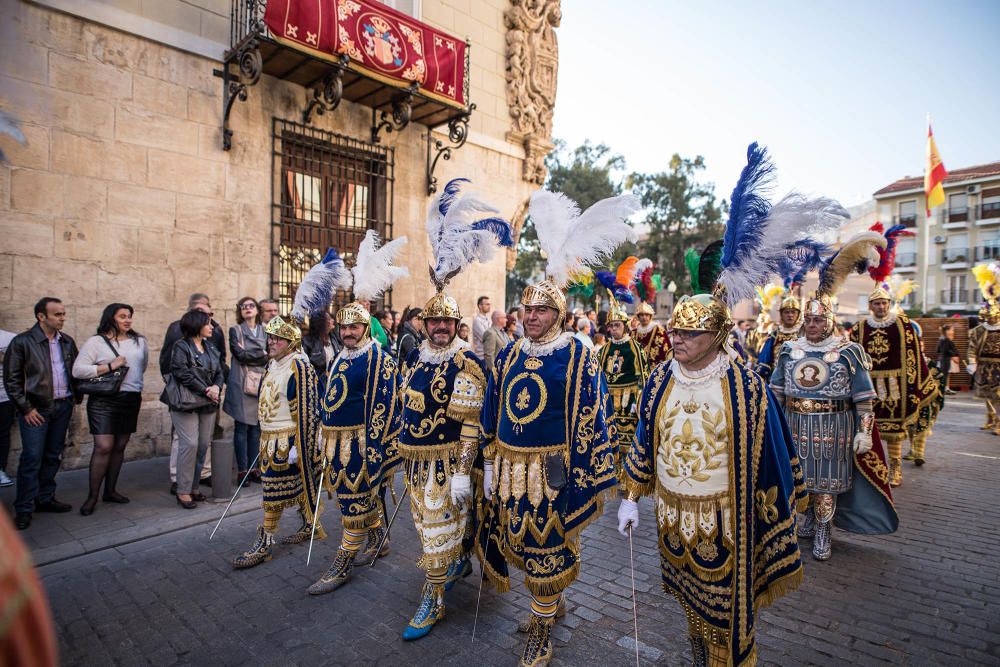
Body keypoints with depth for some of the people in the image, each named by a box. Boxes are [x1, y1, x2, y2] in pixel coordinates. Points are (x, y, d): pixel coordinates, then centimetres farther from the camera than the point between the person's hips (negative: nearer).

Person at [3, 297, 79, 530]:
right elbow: (11, 379, -6)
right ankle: (24, 509, 7)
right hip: (36, 408, -5)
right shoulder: (22, 342, -7)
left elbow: (75, 371, 16)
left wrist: (75, 396, 7)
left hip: (63, 406, 5)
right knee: (32, 458, -4)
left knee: (53, 456, 12)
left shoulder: (68, 342, 8)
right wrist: (26, 409, -10)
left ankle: (45, 499, 24)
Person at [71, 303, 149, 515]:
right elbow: (77, 370, -10)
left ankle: (110, 490, 22)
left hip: (131, 400, 4)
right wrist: (109, 366, -15)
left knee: (120, 447, 10)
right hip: (104, 400, -4)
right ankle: (92, 496, 3)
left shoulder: (139, 341, 10)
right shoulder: (96, 342, -3)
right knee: (103, 447, -9)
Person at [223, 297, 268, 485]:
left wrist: (249, 355, -5)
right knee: (241, 428, -1)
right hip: (241, 385, -3)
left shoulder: (265, 331, 14)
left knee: (256, 428, 5)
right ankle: (242, 469, 6)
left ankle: (252, 468, 13)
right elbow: (239, 354, -10)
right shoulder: (235, 330, 4)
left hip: (260, 383, 3)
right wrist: (262, 355, -3)